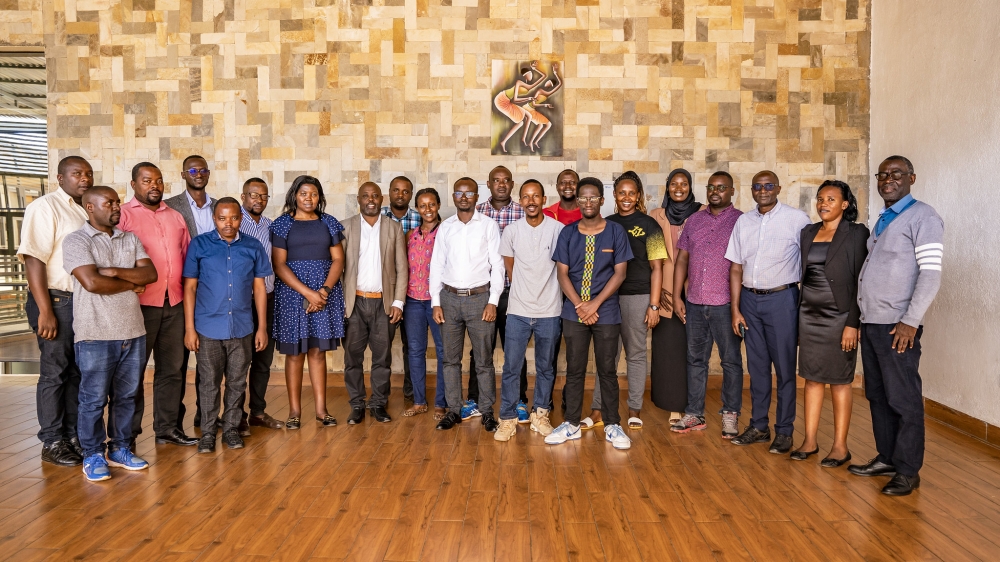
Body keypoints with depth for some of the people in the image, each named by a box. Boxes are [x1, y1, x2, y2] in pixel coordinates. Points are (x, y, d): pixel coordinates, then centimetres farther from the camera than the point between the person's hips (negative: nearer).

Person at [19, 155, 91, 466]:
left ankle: (74, 434, 24)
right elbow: (34, 259, -14)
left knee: (80, 371, 12)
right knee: (55, 373, 3)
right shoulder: (45, 207, -7)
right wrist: (45, 311, -19)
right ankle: (52, 442, 14)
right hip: (58, 300, -6)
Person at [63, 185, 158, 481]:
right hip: (96, 335, -5)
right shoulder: (76, 240, -5)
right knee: (94, 399, 5)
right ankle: (93, 456, 19)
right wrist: (132, 283, -6)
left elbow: (150, 274, 0)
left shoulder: (130, 239, 11)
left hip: (133, 332, 5)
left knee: (126, 396, 13)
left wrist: (115, 271, -14)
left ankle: (120, 450, 25)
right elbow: (92, 282, -18)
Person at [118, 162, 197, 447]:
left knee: (172, 368, 11)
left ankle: (168, 427, 22)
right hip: (139, 304, -5)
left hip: (174, 303, 5)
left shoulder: (175, 217, 16)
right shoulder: (123, 215, -2)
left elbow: (187, 254, 18)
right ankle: (125, 434, 14)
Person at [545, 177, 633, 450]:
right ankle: (571, 424, 17)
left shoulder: (616, 231, 0)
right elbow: (562, 273, 1)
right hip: (574, 312, 1)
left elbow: (620, 273, -4)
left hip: (606, 312, -1)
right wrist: (580, 305, -11)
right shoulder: (567, 233, 4)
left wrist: (595, 304, -11)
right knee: (574, 369, 7)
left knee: (607, 369, 6)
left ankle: (612, 425, 18)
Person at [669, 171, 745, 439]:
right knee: (695, 359, 11)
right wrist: (676, 296, 5)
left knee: (731, 361, 6)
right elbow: (682, 259, 11)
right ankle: (694, 414, 21)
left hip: (725, 304, -4)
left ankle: (730, 414, 18)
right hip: (694, 303, 4)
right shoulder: (693, 221, 11)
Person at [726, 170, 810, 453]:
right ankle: (758, 426, 22)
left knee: (785, 366, 3)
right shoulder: (743, 221, 8)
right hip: (750, 299, 4)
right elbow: (736, 268, 8)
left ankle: (784, 431, 15)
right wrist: (735, 309, 5)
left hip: (781, 297, -4)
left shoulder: (797, 219, -5)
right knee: (757, 365, 12)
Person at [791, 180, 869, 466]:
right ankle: (810, 441, 17)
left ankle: (840, 446, 12)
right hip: (809, 314, 5)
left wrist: (853, 323, -15)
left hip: (839, 315, -5)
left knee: (839, 381, 3)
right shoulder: (808, 232, 11)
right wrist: (798, 317, 10)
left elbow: (860, 281, -10)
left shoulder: (856, 233, -5)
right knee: (812, 378, 9)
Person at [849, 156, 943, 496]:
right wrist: (861, 320, 14)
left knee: (903, 400, 0)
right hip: (871, 323, 8)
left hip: (897, 327, -8)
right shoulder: (882, 221, 17)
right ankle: (887, 458, 26)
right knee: (877, 396, 14)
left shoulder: (922, 217, -6)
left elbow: (931, 273, -14)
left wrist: (910, 321, -17)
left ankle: (908, 471, 10)